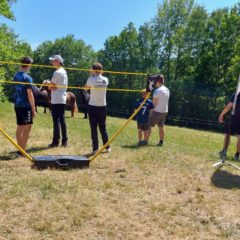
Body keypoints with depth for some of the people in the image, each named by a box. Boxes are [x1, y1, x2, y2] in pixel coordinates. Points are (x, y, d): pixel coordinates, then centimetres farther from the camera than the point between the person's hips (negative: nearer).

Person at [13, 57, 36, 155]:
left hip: (17, 105, 8)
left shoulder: (16, 76, 9)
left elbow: (17, 91, 14)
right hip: (25, 106, -8)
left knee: (20, 127, 13)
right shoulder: (27, 78, -14)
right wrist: (34, 109, -13)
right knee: (27, 128, -2)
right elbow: (30, 95, -17)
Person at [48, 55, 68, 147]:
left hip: (56, 100, -9)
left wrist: (51, 87, 11)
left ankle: (56, 142, -1)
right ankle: (64, 141, 14)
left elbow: (51, 86, -10)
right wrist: (53, 86, 9)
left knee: (56, 120, -5)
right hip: (63, 99, 9)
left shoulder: (57, 72, -13)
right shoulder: (64, 72, 14)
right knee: (62, 120, 11)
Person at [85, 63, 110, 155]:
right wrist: (98, 74, 15)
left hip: (93, 106, -3)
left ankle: (95, 148, -1)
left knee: (94, 128, 0)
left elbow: (86, 87, 8)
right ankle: (107, 147, 19)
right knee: (103, 127, 14)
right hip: (103, 106, 3)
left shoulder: (91, 79, -11)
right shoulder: (105, 80, 0)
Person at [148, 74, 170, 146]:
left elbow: (154, 103, -15)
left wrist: (151, 111, -5)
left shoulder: (157, 90, -17)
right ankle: (161, 142, 17)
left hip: (157, 111, -8)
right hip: (165, 111, 8)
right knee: (161, 126, 14)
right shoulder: (167, 90, 8)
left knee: (149, 125, 1)